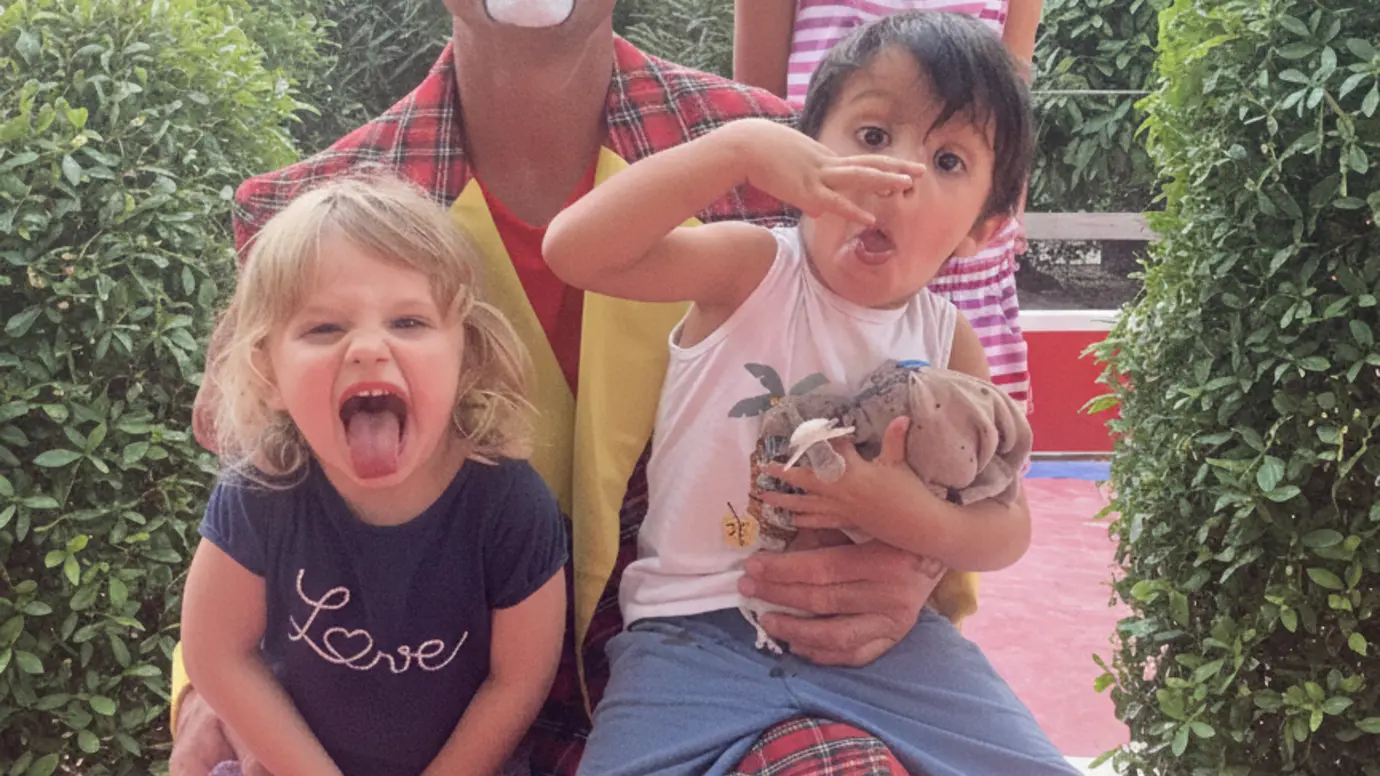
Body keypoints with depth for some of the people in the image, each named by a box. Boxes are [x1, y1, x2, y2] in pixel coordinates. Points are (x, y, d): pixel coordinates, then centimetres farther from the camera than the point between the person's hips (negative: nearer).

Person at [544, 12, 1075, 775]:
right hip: (698, 623, -2)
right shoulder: (748, 270, -8)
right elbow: (574, 250, -24)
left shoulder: (948, 342, 1)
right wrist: (740, 147, -32)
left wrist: (921, 521, -20)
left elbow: (1007, 526, 3)